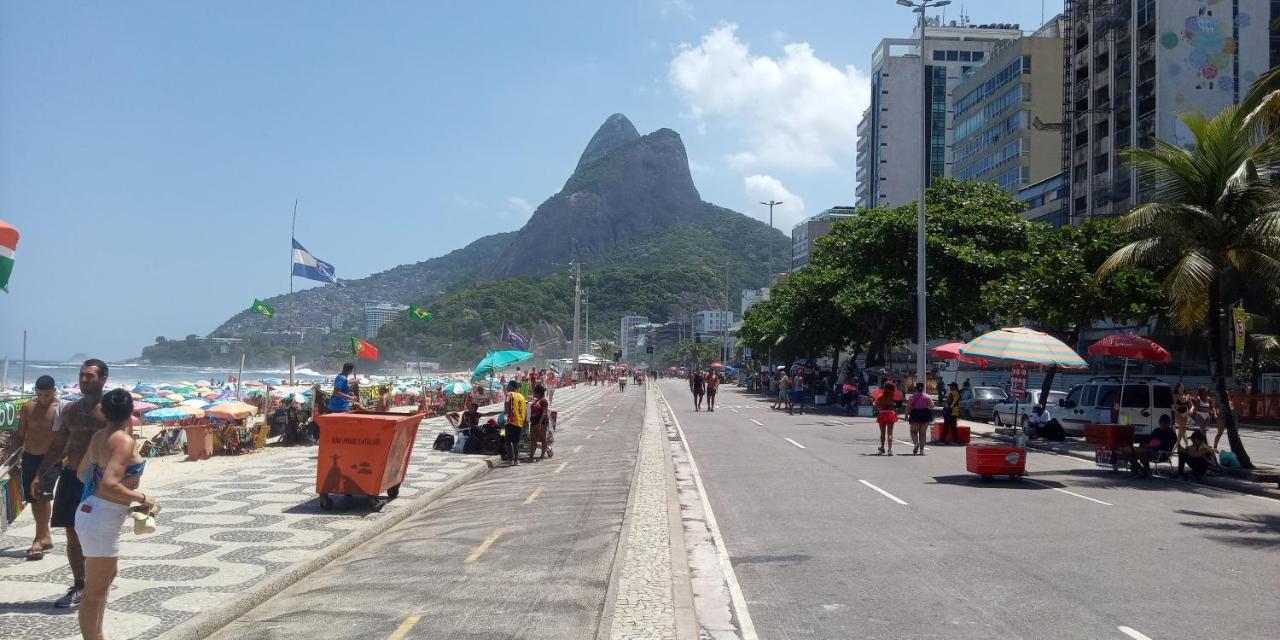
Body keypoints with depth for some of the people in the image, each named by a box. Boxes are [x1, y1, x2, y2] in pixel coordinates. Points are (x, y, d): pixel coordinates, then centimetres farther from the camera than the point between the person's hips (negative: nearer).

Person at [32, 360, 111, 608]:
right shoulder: (70, 410, 10)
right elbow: (57, 446, 15)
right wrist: (40, 474, 8)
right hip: (71, 478, 5)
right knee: (73, 535, 9)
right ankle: (78, 586, 22)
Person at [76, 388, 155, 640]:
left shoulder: (99, 436, 5)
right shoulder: (124, 440, -20)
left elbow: (82, 473, 17)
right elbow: (109, 485, -28)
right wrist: (141, 498, -17)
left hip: (91, 511, 9)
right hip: (103, 519, -9)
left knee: (107, 577, 25)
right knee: (96, 590, 1)